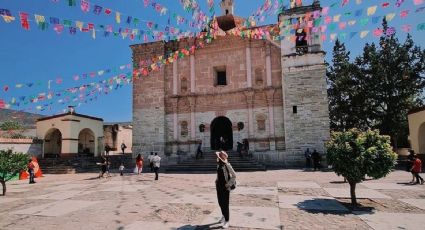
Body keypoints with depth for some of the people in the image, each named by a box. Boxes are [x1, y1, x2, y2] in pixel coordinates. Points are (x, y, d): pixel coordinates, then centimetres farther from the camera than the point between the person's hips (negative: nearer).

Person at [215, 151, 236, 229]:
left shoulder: (227, 165, -18)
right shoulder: (219, 164, 4)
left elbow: (234, 175, -16)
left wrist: (228, 184, -15)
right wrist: (217, 181, 13)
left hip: (225, 187, -7)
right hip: (219, 186, 7)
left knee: (225, 204, -1)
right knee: (220, 203, 18)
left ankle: (227, 221, 11)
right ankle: (224, 216, 39)